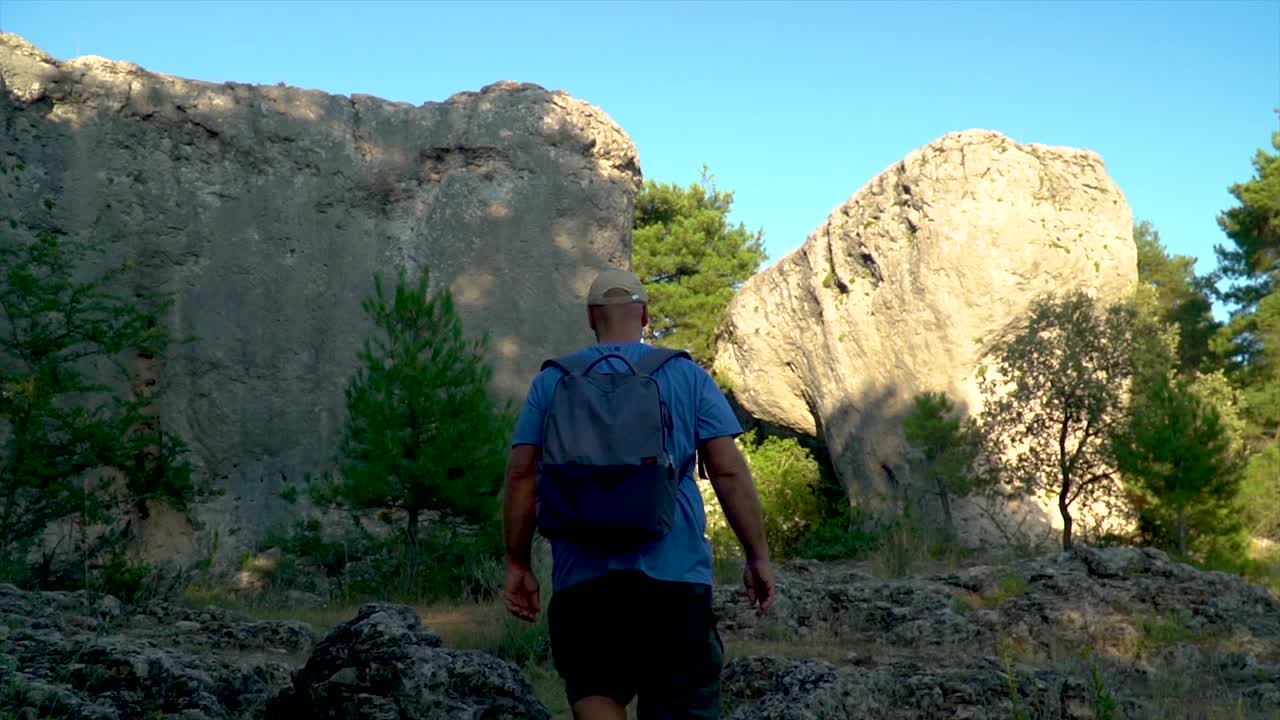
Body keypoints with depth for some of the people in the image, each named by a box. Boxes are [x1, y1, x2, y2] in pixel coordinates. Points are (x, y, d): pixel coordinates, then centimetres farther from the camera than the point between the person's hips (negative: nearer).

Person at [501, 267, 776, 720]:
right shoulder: (687, 375, 6)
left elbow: (521, 475, 3)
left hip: (582, 578, 1)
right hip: (674, 573, -1)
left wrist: (517, 565, 9)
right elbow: (729, 471, -1)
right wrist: (758, 556, 5)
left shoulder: (552, 381, 8)